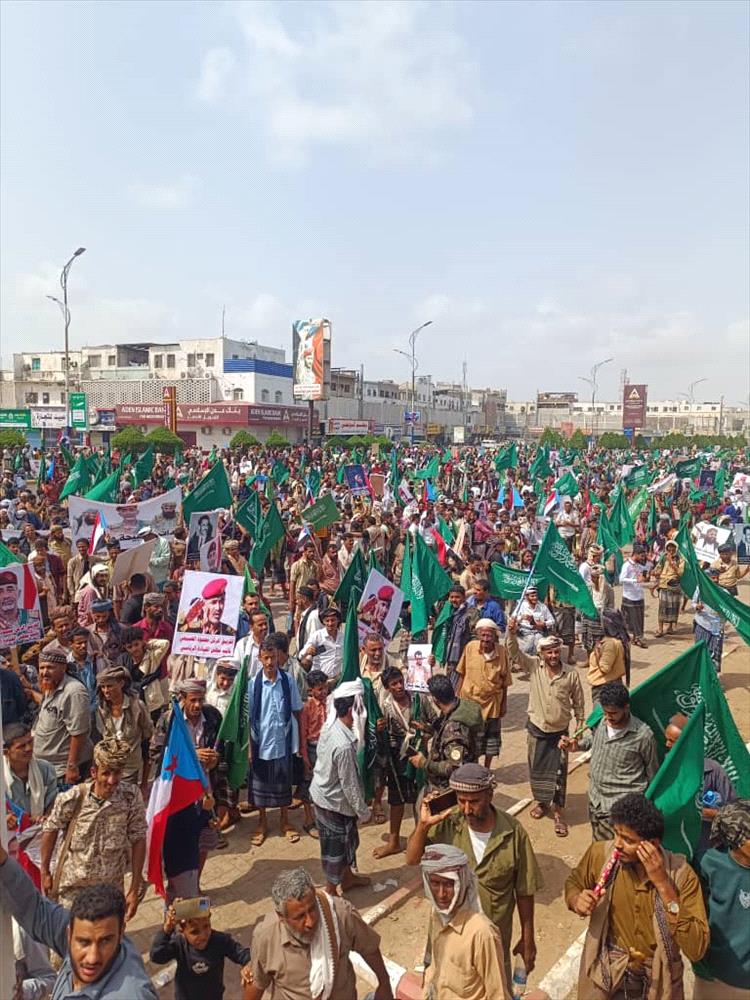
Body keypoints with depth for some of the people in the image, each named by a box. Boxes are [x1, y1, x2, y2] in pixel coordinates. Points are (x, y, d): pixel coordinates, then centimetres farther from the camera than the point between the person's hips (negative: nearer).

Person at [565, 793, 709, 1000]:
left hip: (658, 981, -1)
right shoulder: (600, 853, -16)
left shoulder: (680, 874, -20)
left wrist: (662, 883, -31)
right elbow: (574, 882, 3)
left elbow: (696, 949, -24)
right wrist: (576, 900, -19)